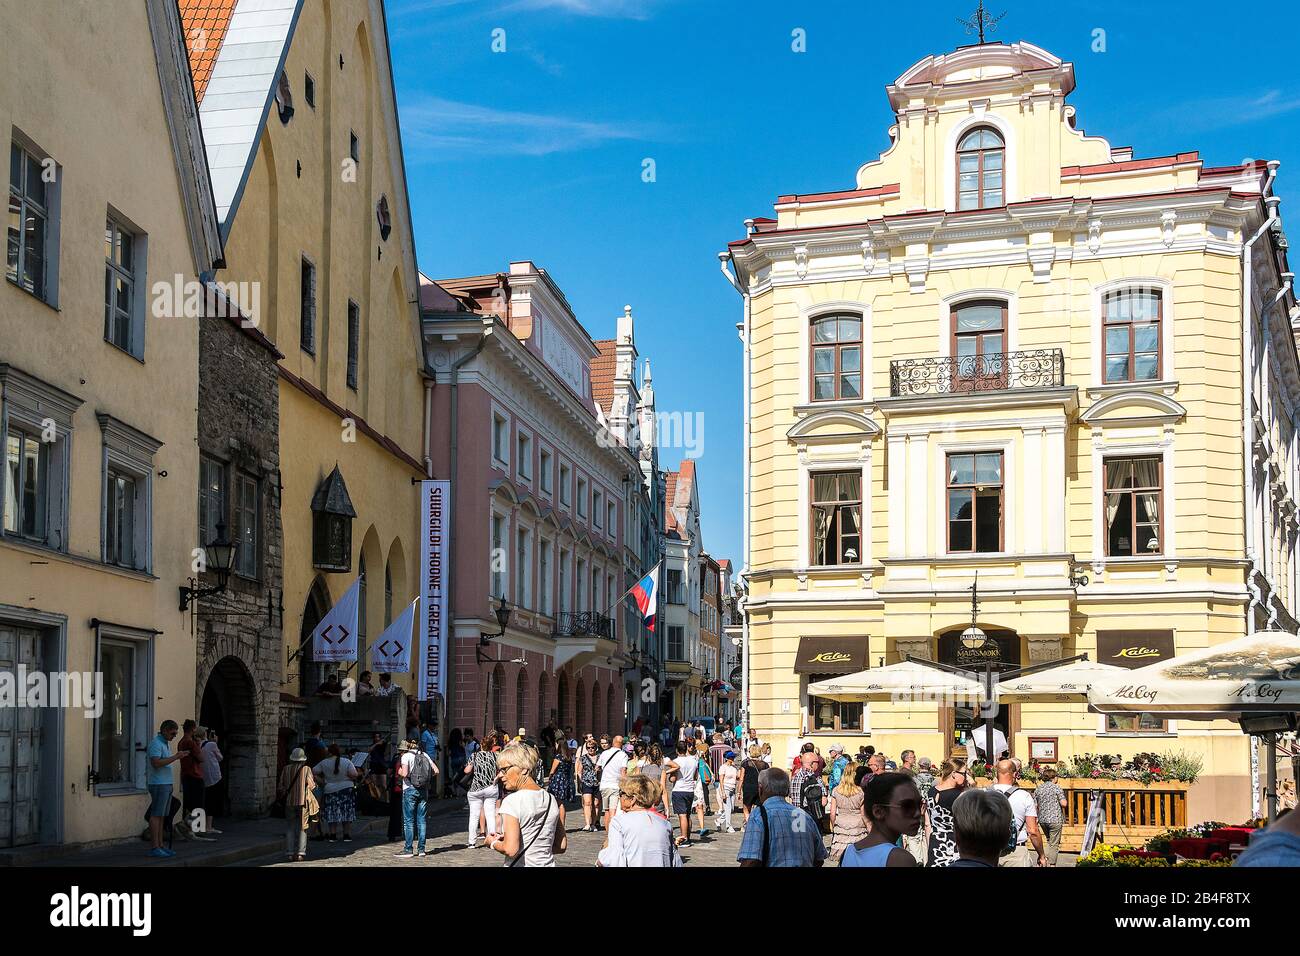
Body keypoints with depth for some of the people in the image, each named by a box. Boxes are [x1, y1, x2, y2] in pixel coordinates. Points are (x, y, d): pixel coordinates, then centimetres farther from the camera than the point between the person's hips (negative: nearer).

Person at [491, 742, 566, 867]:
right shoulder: (551, 799, 7)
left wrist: (493, 843, -1)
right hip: (548, 863, 7)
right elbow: (561, 846, 12)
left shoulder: (511, 801, -12)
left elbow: (510, 850, -19)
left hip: (520, 865, -7)